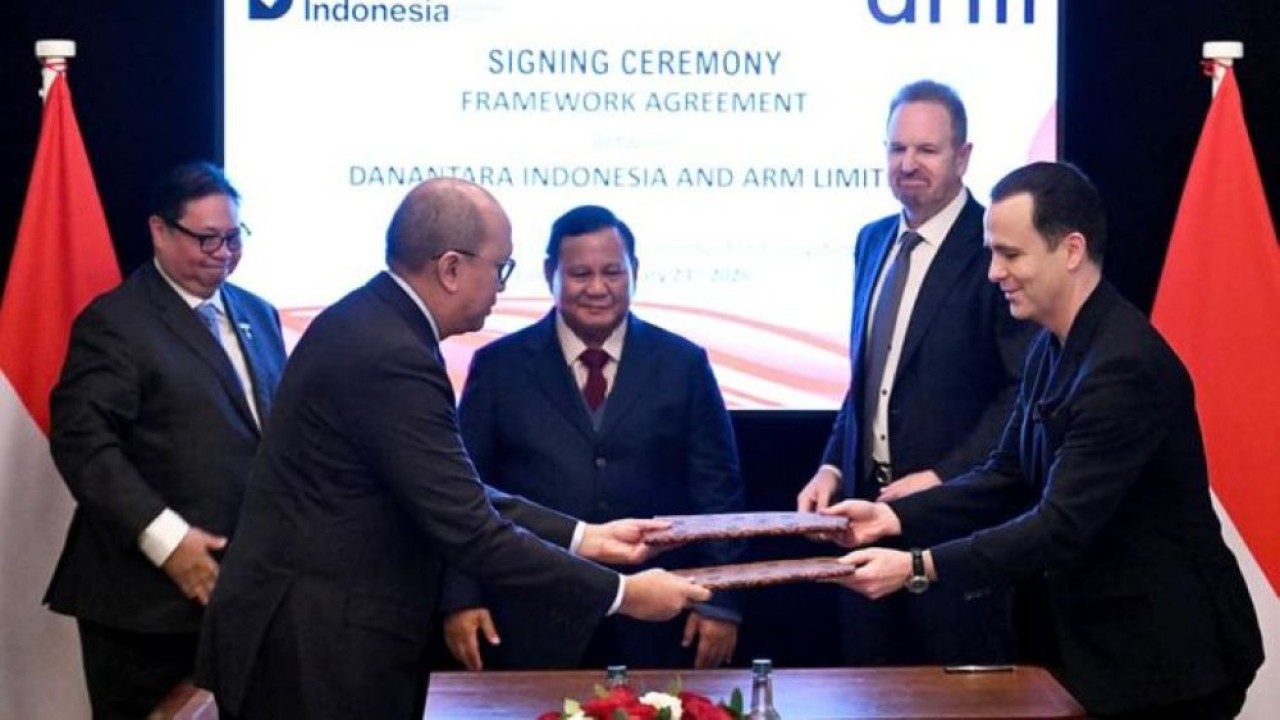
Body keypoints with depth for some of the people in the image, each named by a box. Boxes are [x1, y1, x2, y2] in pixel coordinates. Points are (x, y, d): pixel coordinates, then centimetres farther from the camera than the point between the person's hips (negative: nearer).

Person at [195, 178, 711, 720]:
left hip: (317, 631, 10)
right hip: (316, 654, -10)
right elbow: (468, 532, -23)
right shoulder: (390, 357, -22)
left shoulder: (371, 323, 8)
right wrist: (620, 594, -15)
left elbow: (458, 496, 11)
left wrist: (582, 536, 9)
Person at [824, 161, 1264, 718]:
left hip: (1165, 654, -8)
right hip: (1103, 637, 8)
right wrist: (895, 517, -5)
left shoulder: (1126, 366, -25)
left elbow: (1063, 527, -28)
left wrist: (919, 567, -30)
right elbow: (1007, 477, 8)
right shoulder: (1054, 347, 5)